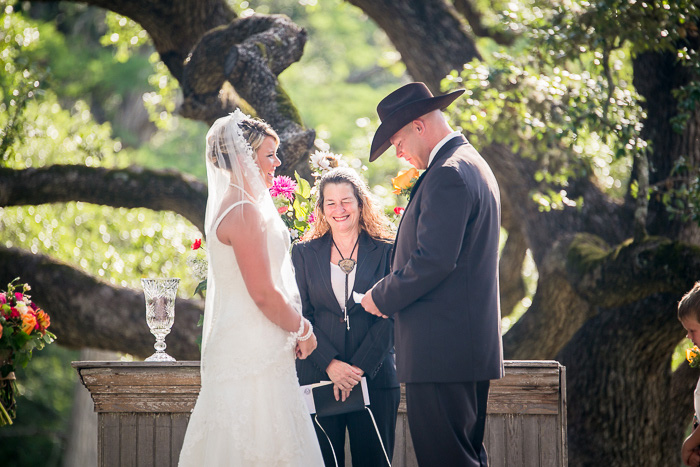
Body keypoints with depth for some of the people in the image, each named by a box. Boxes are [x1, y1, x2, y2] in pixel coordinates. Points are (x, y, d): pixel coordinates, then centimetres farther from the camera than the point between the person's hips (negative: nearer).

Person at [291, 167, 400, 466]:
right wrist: (330, 364, -11)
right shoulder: (304, 253, 10)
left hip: (374, 377, -1)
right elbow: (299, 317, 3)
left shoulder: (385, 252, 7)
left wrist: (359, 367, -11)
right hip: (317, 377, 1)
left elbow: (390, 317, 0)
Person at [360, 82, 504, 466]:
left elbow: (434, 260, -21)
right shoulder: (474, 166, 20)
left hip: (441, 352, -11)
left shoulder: (448, 175, -14)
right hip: (475, 346, 11)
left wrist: (382, 296, -8)